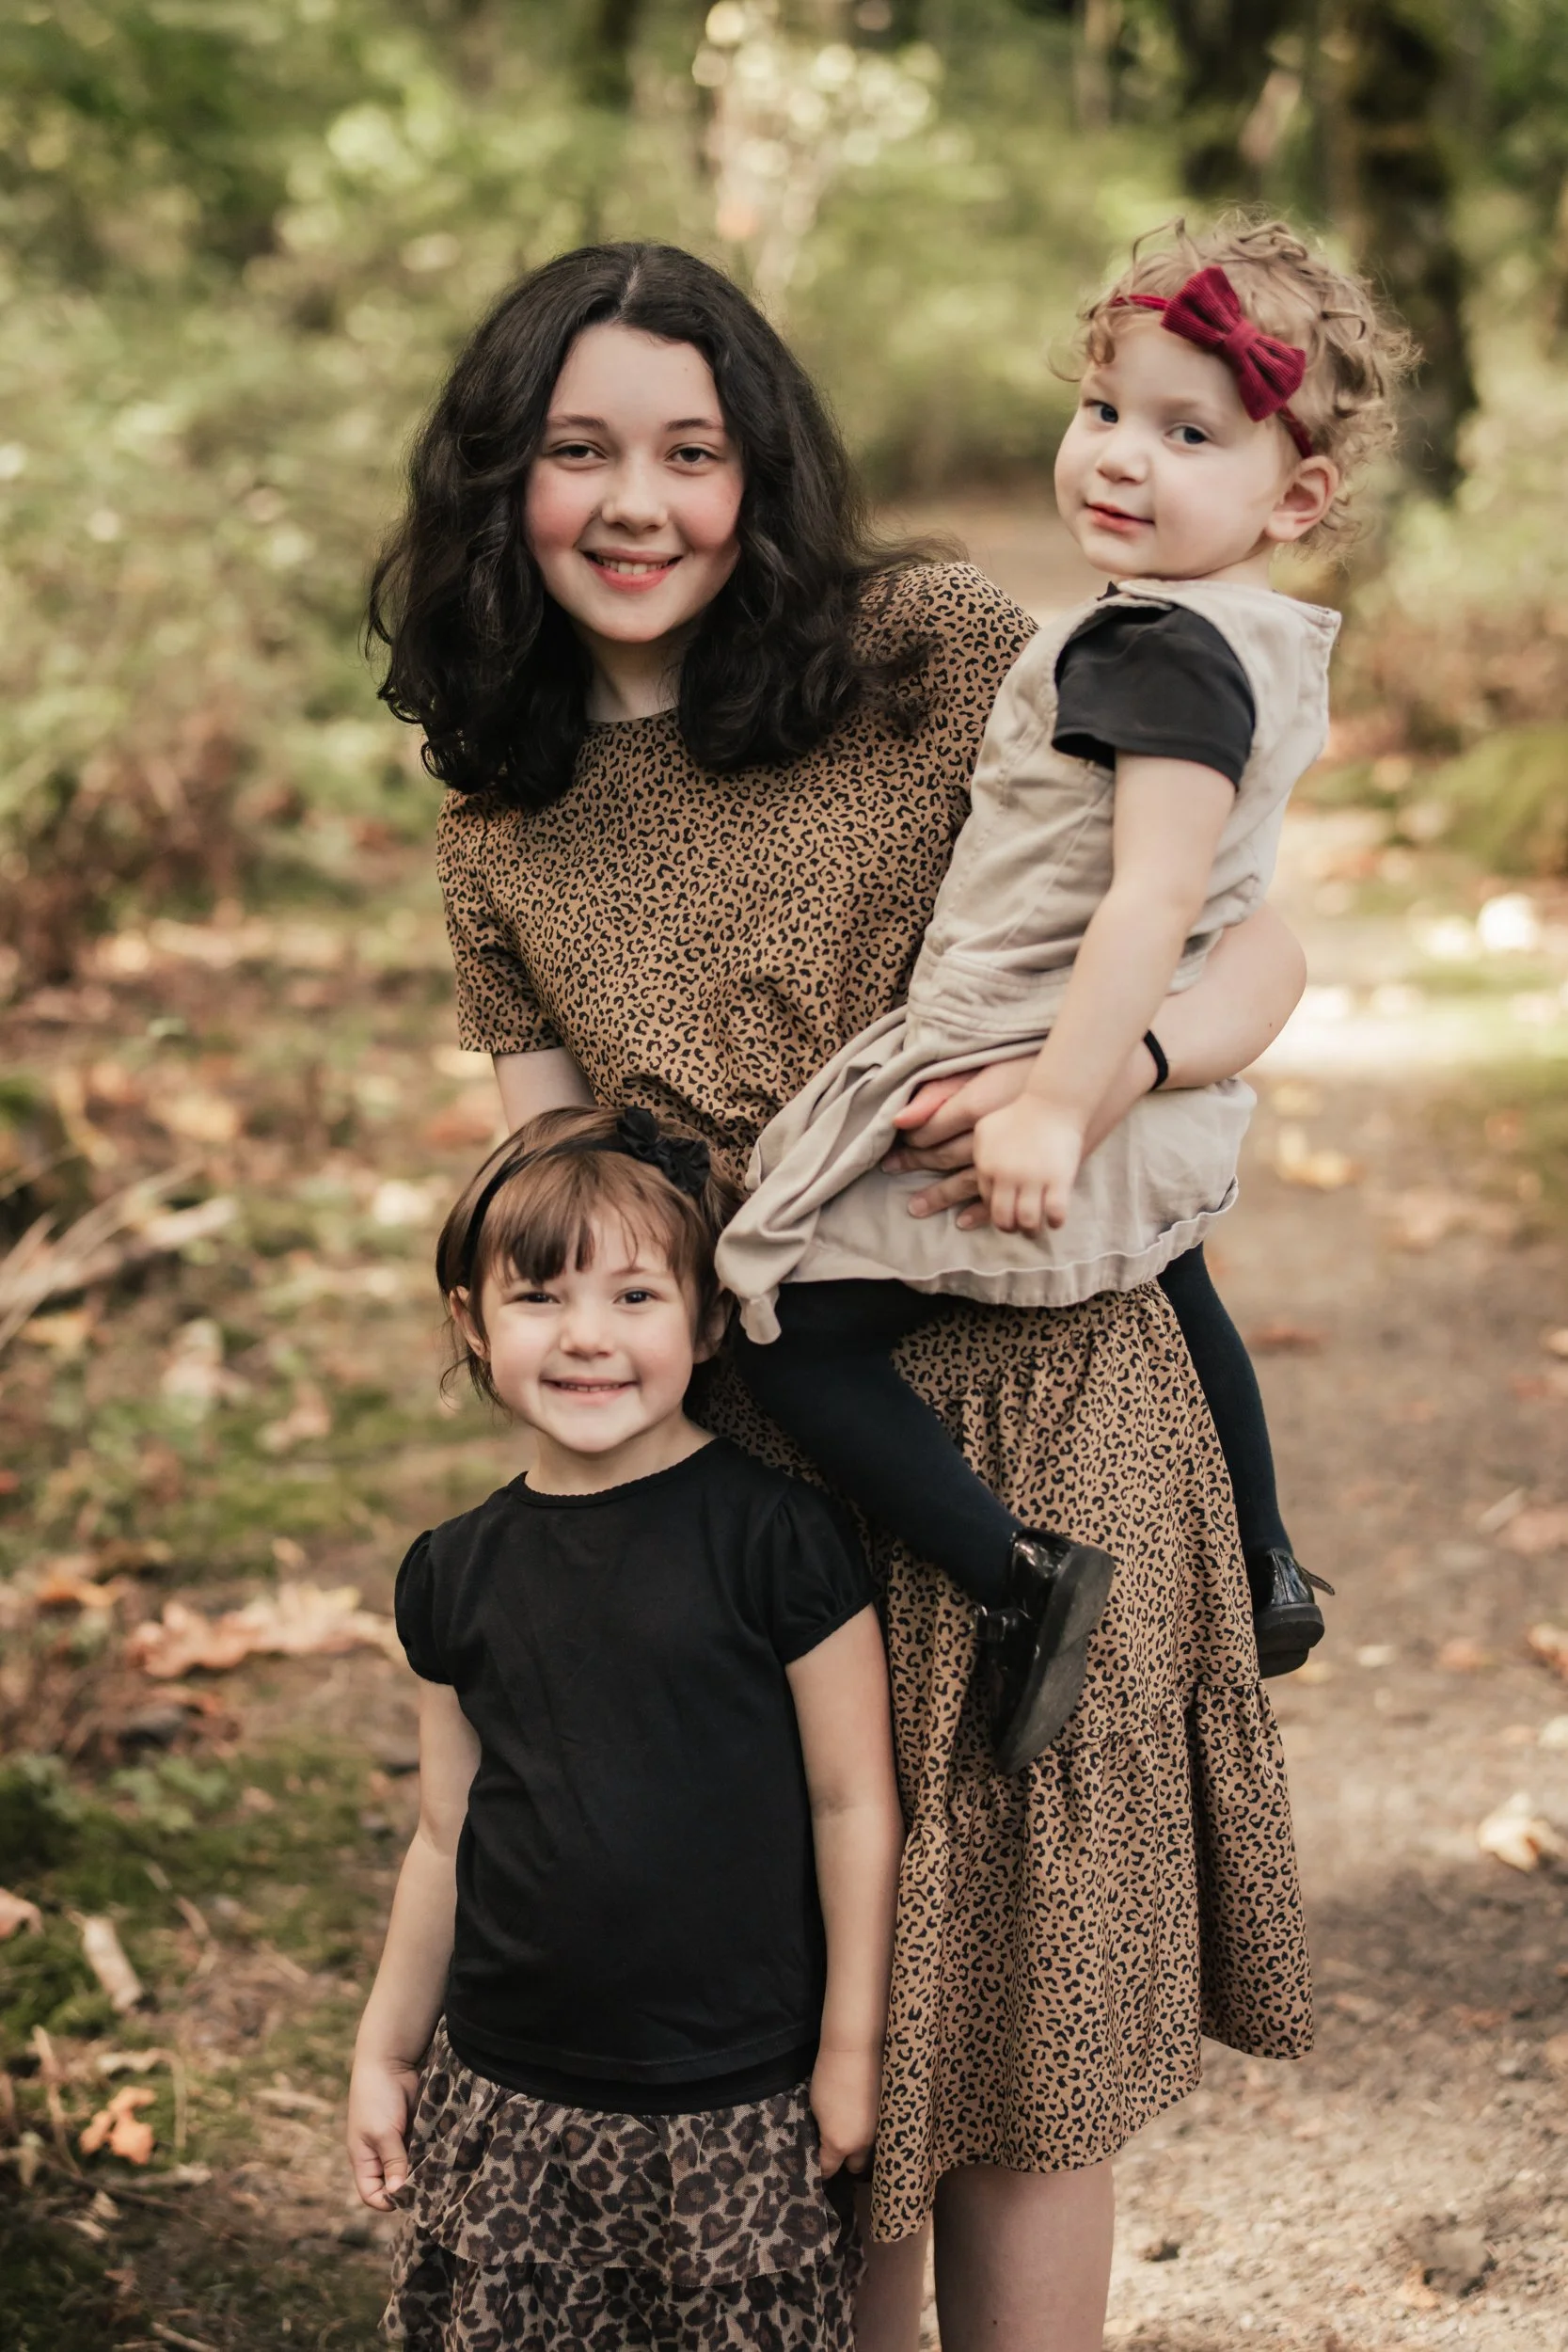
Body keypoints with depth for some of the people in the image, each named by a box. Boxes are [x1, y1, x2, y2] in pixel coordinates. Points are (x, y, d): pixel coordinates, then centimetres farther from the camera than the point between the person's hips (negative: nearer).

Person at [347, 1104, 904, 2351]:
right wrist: (387, 2049, 15)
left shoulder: (774, 1535, -11)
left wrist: (851, 2047, -4)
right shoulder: (456, 1573, 2)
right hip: (506, 2107, 4)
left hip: (740, 2109, -3)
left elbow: (853, 1805, -6)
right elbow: (447, 1838, 11)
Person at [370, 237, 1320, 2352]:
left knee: (1010, 2045, 5)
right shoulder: (500, 821, 9)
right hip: (738, 1460, 3)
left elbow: (1259, 942, -3)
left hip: (1026, 1420, -3)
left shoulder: (936, 661, -4)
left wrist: (1101, 1075, -23)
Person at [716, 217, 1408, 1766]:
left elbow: (1157, 893, -31)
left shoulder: (1158, 650, -23)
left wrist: (1055, 1103, -31)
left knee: (794, 1331, -9)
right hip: (1171, 1093, 10)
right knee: (1172, 1290, 37)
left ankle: (1021, 1581, -12)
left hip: (1030, 1066, -10)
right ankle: (1262, 1572, 50)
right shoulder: (1271, 641, 8)